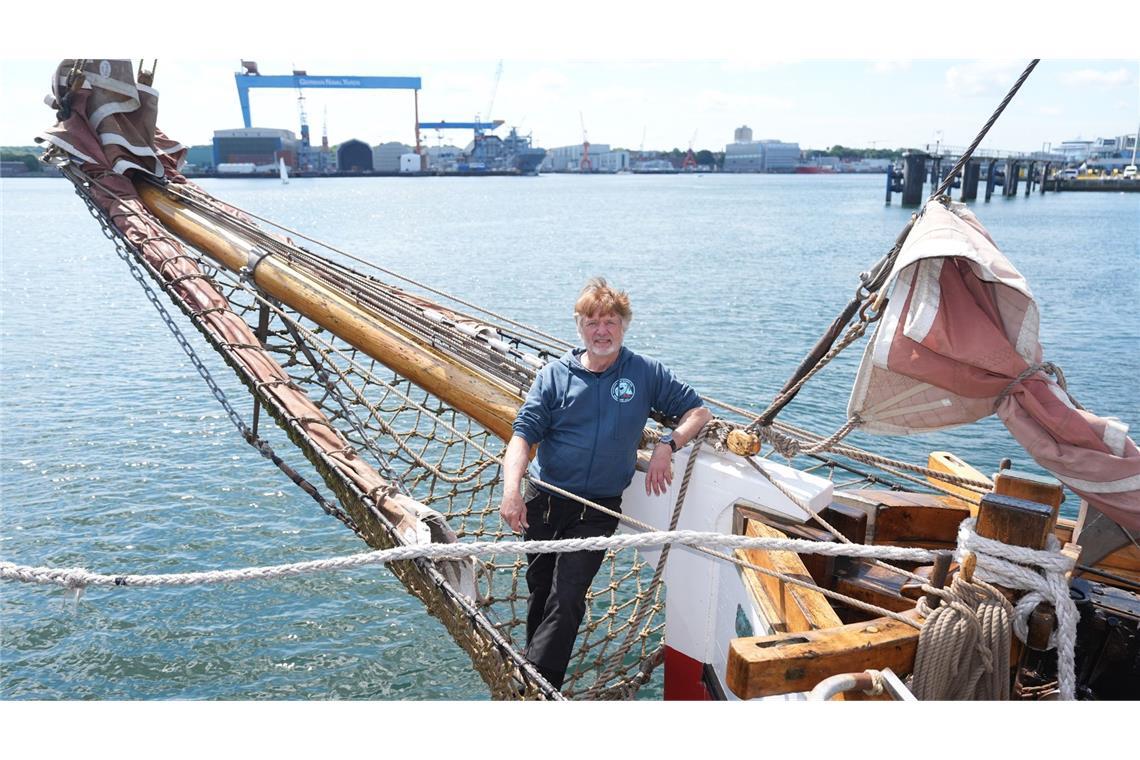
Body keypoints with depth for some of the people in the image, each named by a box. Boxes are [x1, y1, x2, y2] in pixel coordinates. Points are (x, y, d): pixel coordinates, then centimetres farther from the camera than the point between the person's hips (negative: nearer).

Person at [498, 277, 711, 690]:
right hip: (544, 500, 2)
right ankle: (531, 664, 36)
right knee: (539, 589, 15)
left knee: (567, 598, -10)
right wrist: (511, 490, -26)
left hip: (598, 509, -1)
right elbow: (523, 434, -10)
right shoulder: (554, 374, -1)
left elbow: (698, 412, 6)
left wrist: (666, 445, -12)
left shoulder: (646, 373, 0)